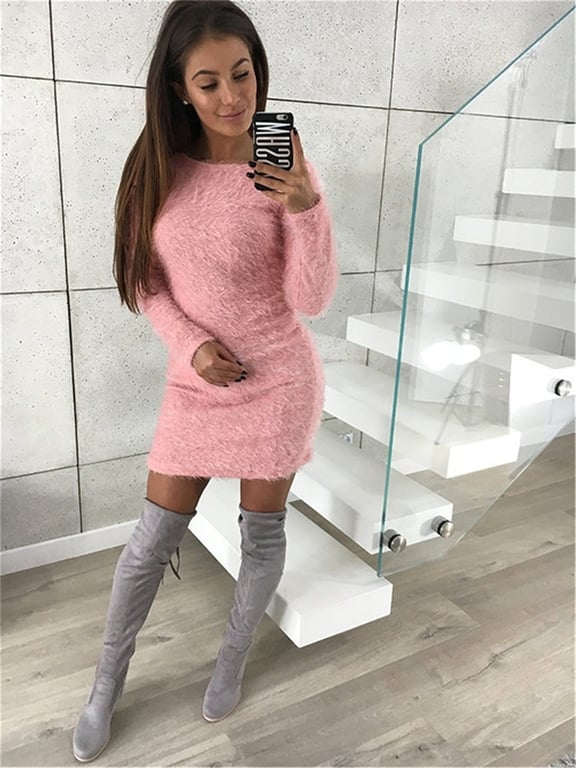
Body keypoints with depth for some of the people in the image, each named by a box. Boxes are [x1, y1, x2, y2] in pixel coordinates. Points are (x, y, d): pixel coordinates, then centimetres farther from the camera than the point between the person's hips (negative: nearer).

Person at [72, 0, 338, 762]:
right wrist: (191, 345, -12)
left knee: (262, 530, 13)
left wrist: (307, 207, -28)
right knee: (153, 539, 10)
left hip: (279, 380, -2)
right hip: (196, 383, 3)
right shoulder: (158, 169, -2)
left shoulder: (284, 172, -11)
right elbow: (147, 279, 4)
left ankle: (233, 657, 41)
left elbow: (312, 299, -14)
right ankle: (107, 684, 34)